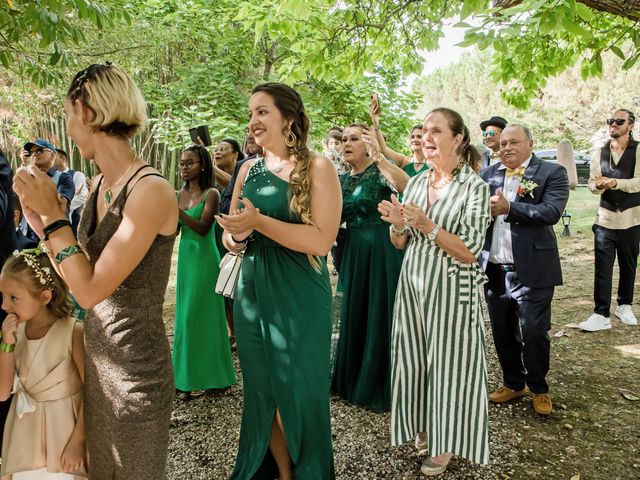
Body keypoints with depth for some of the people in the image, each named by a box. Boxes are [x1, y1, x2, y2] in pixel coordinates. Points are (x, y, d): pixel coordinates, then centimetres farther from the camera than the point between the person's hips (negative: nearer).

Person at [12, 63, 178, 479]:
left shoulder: (151, 192, -23)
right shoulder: (99, 185, 3)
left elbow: (91, 290, -22)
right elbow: (80, 276, 6)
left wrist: (53, 215, -18)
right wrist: (41, 223, 0)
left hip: (135, 370, -7)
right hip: (97, 362, 8)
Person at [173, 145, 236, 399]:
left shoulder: (211, 194, -10)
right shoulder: (181, 194, 9)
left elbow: (203, 228, -21)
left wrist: (177, 210, -29)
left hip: (204, 258, -7)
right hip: (185, 257, 7)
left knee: (200, 315, -2)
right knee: (186, 314, 11)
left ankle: (204, 376, 10)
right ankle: (189, 373, 23)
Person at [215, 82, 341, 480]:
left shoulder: (317, 167, -8)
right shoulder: (249, 170, 8)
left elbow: (321, 240, -19)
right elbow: (231, 239, 13)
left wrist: (259, 221, -24)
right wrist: (237, 235, -10)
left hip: (299, 298, -5)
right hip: (252, 294, 5)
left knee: (299, 394, 9)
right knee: (262, 393, 15)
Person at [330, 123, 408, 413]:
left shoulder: (381, 171, -9)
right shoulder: (341, 179, 10)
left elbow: (408, 188, -30)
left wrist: (379, 159, -40)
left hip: (382, 253, -6)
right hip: (353, 253, 6)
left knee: (381, 316, 3)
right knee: (354, 315, 15)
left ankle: (381, 387, 20)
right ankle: (353, 380, 34)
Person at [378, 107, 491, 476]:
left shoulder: (475, 187, -10)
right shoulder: (416, 183, 6)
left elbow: (469, 252, -15)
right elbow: (400, 244, 10)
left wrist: (427, 226, -24)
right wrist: (398, 225, -12)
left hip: (452, 289, -5)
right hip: (413, 283, 5)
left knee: (449, 360, 6)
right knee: (415, 357, 14)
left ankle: (447, 442, 26)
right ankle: (423, 426, 36)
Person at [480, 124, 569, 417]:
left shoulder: (552, 173, -3)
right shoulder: (488, 174, 9)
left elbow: (552, 211, -18)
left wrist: (509, 209, -25)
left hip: (531, 270, -4)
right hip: (494, 269, 4)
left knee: (534, 333, 2)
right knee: (502, 333, 14)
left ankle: (539, 388, 25)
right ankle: (513, 383, 34)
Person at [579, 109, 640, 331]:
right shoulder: (599, 153, 7)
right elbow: (592, 182, 5)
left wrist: (615, 182, -29)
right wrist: (597, 185, -17)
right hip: (605, 219, 2)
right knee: (602, 268, -2)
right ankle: (601, 315, 1)